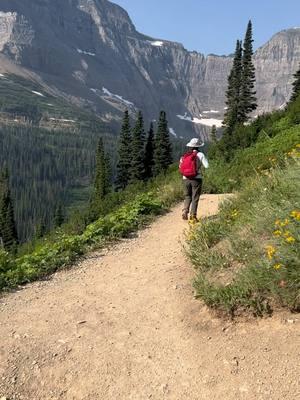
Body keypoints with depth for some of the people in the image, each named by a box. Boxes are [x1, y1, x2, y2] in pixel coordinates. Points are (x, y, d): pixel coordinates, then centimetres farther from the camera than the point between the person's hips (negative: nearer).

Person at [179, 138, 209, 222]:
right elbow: (206, 165, -8)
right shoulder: (200, 155, -5)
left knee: (187, 196, 17)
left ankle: (185, 211, 1)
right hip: (196, 179, -3)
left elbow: (180, 167, 7)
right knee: (195, 198, 5)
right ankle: (193, 216, 2)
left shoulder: (184, 156, 5)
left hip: (186, 179, 3)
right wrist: (200, 164, 9)